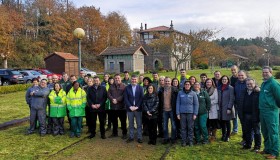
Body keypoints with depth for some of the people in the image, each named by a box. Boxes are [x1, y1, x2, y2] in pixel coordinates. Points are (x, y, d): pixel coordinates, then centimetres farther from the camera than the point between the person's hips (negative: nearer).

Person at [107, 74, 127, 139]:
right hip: (113, 107, 4)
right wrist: (112, 99, -16)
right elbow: (109, 94, 1)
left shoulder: (124, 86, -3)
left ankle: (124, 133, 16)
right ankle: (114, 133, 29)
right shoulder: (111, 86, 12)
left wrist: (117, 100, -20)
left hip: (122, 107, -4)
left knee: (123, 121, 4)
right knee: (114, 121, 15)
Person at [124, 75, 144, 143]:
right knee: (131, 124, 10)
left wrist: (137, 107, -12)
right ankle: (131, 137, 20)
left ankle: (139, 137, 14)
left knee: (139, 124, 4)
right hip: (130, 109, 1)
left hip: (138, 109, -1)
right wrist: (130, 106, -11)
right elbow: (125, 98, -1)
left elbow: (142, 98, -3)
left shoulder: (140, 88, 2)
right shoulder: (127, 88, 3)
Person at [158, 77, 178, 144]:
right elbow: (159, 99, 13)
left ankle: (173, 138, 20)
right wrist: (160, 108, 7)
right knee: (165, 125, 10)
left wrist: (176, 108, -7)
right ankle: (166, 138, 22)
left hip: (172, 110, -3)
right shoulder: (161, 90, 4)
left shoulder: (174, 89, -6)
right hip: (164, 110, 3)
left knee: (173, 125, 7)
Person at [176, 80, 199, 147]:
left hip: (190, 113, -1)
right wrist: (178, 113, 0)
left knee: (190, 128, 3)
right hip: (182, 113, 1)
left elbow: (196, 104, 3)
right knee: (183, 128, 5)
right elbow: (177, 103, 6)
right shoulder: (180, 93, 5)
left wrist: (195, 114, -3)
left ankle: (190, 141, 14)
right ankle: (184, 141, 14)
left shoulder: (193, 93, 3)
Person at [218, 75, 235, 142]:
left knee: (227, 122, 5)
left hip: (227, 108, -4)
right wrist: (218, 106, 5)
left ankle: (227, 136, 18)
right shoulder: (219, 88, 8)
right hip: (220, 108, 4)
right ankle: (223, 135, 24)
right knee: (222, 122, 9)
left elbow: (231, 99, -10)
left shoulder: (230, 88, -6)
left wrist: (229, 108, -15)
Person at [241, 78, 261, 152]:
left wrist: (259, 115, -20)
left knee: (256, 132, 7)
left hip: (255, 115, -6)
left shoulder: (258, 92, -11)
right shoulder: (245, 92, 10)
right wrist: (242, 114, 12)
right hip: (246, 115, 6)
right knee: (247, 131, 14)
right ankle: (248, 144, 27)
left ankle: (257, 146, 18)